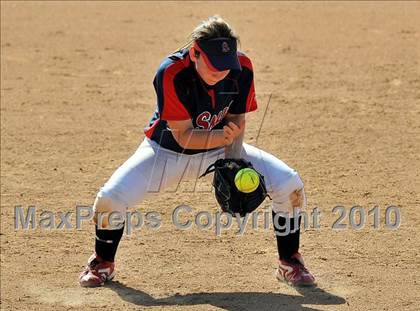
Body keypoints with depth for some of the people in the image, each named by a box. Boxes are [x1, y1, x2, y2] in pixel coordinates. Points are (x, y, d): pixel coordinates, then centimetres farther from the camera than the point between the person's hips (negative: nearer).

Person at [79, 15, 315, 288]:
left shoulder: (242, 68, -21)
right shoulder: (171, 73, -32)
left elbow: (236, 120, -8)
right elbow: (183, 136, -28)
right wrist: (222, 136, -45)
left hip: (219, 151, 3)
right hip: (168, 151, -3)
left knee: (289, 186, -14)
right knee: (111, 198, -23)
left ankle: (290, 263, 10)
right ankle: (103, 263, 9)